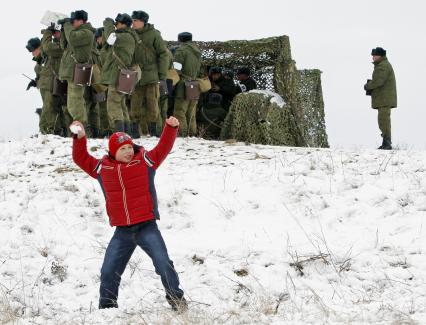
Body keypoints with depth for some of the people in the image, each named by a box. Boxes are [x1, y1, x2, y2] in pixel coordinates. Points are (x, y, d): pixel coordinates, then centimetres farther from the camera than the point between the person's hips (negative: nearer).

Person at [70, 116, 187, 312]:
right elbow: (81, 159, 14)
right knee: (109, 272, 4)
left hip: (147, 227, -3)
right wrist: (80, 138, 1)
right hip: (122, 231, 3)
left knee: (164, 264, -11)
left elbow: (163, 148, -1)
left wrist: (171, 128, -14)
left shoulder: (144, 161, 0)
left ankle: (177, 301, 1)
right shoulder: (102, 168, 6)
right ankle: (107, 307, 20)